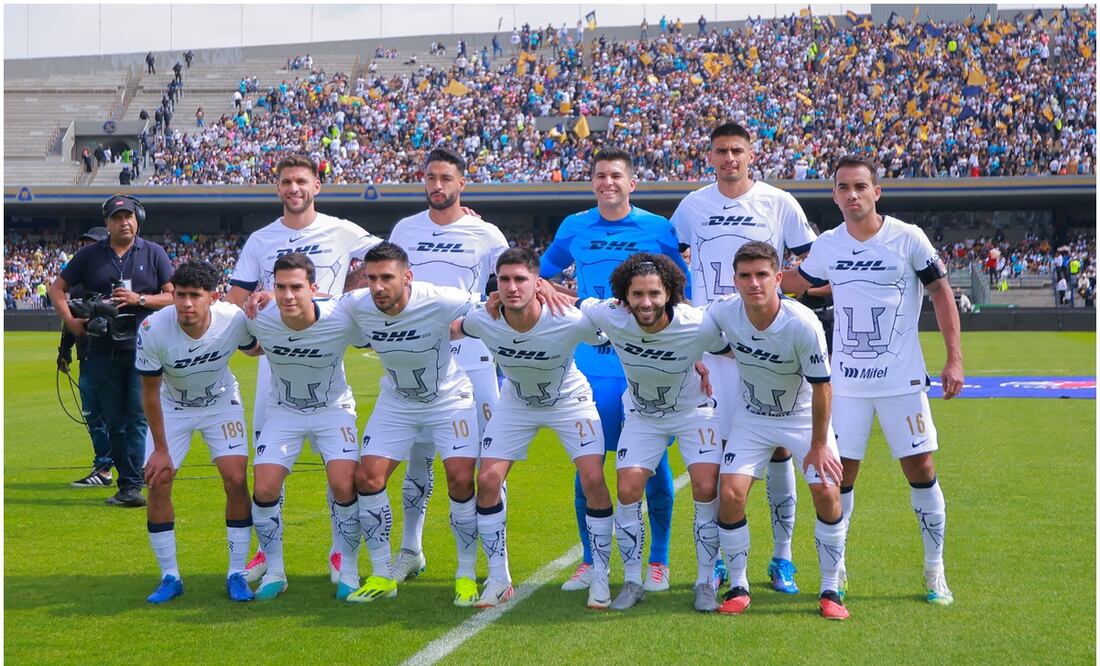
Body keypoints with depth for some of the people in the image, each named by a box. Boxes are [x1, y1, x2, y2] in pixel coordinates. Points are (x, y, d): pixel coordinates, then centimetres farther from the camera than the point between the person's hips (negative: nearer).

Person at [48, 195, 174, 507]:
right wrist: (69, 320, 1)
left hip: (143, 348, -2)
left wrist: (139, 299, -11)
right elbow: (57, 288, 15)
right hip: (103, 350, 2)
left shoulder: (153, 253, 6)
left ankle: (131, 486, -13)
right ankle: (127, 484, 15)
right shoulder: (89, 255, 10)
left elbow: (173, 296, 3)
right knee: (114, 420, 7)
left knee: (138, 417, -11)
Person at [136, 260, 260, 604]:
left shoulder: (234, 320, -28)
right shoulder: (153, 330, -31)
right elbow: (150, 391, -16)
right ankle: (170, 576, 5)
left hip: (222, 402, 0)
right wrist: (160, 448, -12)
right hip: (173, 406, 0)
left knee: (236, 479, -12)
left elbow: (255, 349, -2)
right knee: (157, 482, -9)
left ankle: (237, 574, 1)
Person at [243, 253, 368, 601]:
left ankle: (348, 569, 3)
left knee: (344, 485, -19)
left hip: (333, 409, -2)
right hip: (283, 411, 2)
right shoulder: (259, 320, -21)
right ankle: (274, 570, 10)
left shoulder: (341, 319, -27)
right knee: (264, 489, -11)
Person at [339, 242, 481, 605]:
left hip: (450, 399, -3)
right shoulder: (355, 306, -20)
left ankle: (466, 575, 4)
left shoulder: (439, 302, -31)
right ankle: (382, 576, 9)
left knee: (461, 480, -15)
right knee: (367, 478, -6)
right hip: (395, 402, 4)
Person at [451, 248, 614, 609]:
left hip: (570, 402, -2)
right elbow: (449, 330, -1)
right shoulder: (483, 320, -27)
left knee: (594, 480, -16)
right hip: (515, 404, 3)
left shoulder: (571, 322, -34)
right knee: (487, 481, -8)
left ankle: (600, 578, 2)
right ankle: (499, 579, 8)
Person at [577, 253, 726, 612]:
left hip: (693, 411, -2)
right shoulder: (610, 317, -26)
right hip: (643, 416, 2)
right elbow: (581, 304, -3)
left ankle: (705, 582, 0)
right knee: (627, 490, -10)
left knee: (706, 488, -16)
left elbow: (735, 351, -10)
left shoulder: (699, 327, -30)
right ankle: (632, 582, 7)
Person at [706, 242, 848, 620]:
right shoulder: (723, 312, -20)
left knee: (827, 493, -16)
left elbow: (821, 386, -18)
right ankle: (738, 587, 5)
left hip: (803, 417, -2)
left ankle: (830, 590, 2)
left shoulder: (803, 323, -29)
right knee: (730, 494, -13)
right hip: (752, 418, 2)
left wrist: (818, 445, -13)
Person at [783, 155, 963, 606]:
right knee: (839, 474, 3)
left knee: (921, 471, -2)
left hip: (901, 379, -2)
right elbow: (794, 281, 21)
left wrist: (954, 359, -7)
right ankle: (835, 568, 18)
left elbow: (941, 294, -2)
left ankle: (935, 570, 12)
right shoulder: (827, 246, 3)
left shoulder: (908, 239, -8)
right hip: (846, 381, 3)